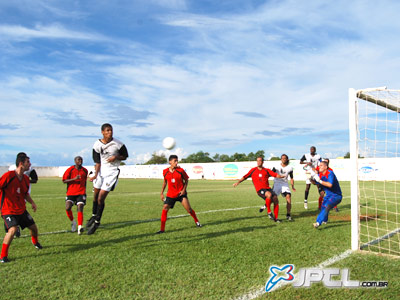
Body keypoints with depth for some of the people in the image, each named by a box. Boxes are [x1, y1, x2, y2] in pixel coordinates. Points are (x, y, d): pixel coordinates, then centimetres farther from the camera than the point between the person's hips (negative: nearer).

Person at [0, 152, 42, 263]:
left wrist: (32, 203, 3)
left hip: (22, 210, 7)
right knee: (13, 229, -26)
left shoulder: (26, 178, 3)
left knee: (33, 227, 13)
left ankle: (35, 242, 47)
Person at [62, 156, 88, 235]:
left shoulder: (85, 170, 8)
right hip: (71, 192, -1)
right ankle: (73, 222, 14)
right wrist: (74, 179, -17)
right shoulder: (70, 169, -2)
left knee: (80, 208, -15)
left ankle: (80, 227, -21)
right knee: (67, 208, -14)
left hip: (81, 193, 1)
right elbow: (64, 180, -4)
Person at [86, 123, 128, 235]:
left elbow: (125, 156, 2)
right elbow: (97, 162, -4)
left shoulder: (118, 144, -11)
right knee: (95, 195, 14)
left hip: (112, 172, -3)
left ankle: (97, 222, 9)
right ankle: (94, 216, 40)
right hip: (101, 170, 4)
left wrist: (116, 157, -17)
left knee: (101, 198, -8)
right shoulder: (97, 145, -5)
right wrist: (95, 175, -17)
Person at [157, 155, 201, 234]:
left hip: (181, 193, -2)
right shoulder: (165, 171, -3)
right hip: (171, 194, 2)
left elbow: (186, 180, 2)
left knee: (188, 208, -8)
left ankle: (197, 221, 20)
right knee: (164, 209, -8)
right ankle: (162, 229, 2)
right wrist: (161, 193, 10)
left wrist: (184, 189, -12)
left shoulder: (180, 170, -10)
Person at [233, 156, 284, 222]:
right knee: (269, 195, -34)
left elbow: (276, 175, 4)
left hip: (267, 188, 3)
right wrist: (238, 182, 1)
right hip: (260, 190, -3)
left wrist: (281, 176, -15)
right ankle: (269, 212, -14)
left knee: (275, 199, -17)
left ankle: (276, 218, -2)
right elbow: (245, 177, 12)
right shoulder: (253, 170, 11)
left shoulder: (267, 170, 13)